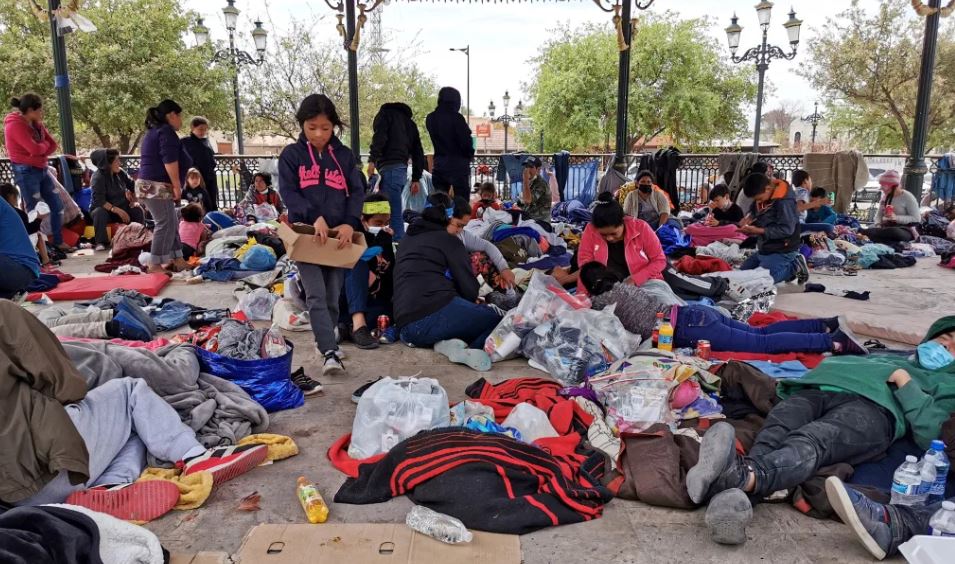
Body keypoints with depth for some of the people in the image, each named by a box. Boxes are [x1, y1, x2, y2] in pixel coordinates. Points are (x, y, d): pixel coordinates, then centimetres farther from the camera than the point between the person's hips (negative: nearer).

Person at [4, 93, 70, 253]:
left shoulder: (36, 123, 10)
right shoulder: (15, 125, -16)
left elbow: (52, 145, 7)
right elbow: (35, 149, -24)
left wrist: (41, 151, -10)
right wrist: (44, 144, -3)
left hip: (42, 169, 9)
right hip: (26, 172, -9)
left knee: (57, 205, 11)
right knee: (33, 210, -3)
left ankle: (58, 242, 21)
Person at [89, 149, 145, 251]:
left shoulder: (120, 172, -2)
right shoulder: (98, 177, -20)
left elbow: (132, 185, 14)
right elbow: (99, 200, -29)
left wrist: (134, 200, 1)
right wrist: (117, 210, -36)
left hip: (121, 206, 5)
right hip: (104, 209, -4)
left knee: (138, 210, -19)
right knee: (100, 212, -37)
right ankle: (101, 242, -27)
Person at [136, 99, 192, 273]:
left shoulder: (153, 131, 24)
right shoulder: (166, 131, -9)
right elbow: (170, 160, -19)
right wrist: (177, 185, -17)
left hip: (150, 185, 11)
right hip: (157, 186, -11)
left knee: (171, 224, 13)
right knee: (165, 225, -9)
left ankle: (176, 260, 17)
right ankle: (155, 265, -9)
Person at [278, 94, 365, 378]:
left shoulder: (344, 155, 7)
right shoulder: (291, 154, 2)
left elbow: (357, 192, 3)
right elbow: (288, 191, -7)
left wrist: (350, 223, -14)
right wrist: (315, 217, -22)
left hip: (338, 235, 2)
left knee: (333, 296, 8)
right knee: (316, 296, -11)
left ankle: (325, 340, 27)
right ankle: (330, 352, -13)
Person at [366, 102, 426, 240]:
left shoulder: (385, 114, 13)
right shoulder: (410, 122, 31)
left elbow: (379, 137, -8)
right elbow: (418, 152, 25)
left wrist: (372, 160, -14)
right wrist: (416, 178, 24)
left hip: (389, 167, -7)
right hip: (402, 168, 7)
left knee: (394, 213, -12)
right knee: (393, 210, 10)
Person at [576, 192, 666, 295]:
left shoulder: (640, 228, -13)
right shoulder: (591, 230, -12)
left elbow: (659, 260, -7)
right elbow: (585, 263, -13)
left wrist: (635, 279, -20)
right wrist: (583, 293, -28)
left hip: (644, 284, 1)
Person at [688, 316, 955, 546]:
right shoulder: (885, 356, 47)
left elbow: (926, 432, 11)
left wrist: (904, 381, 7)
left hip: (872, 405, -3)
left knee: (811, 441, -38)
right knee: (775, 430, -34)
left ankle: (743, 475, -68)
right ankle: (736, 498, -62)